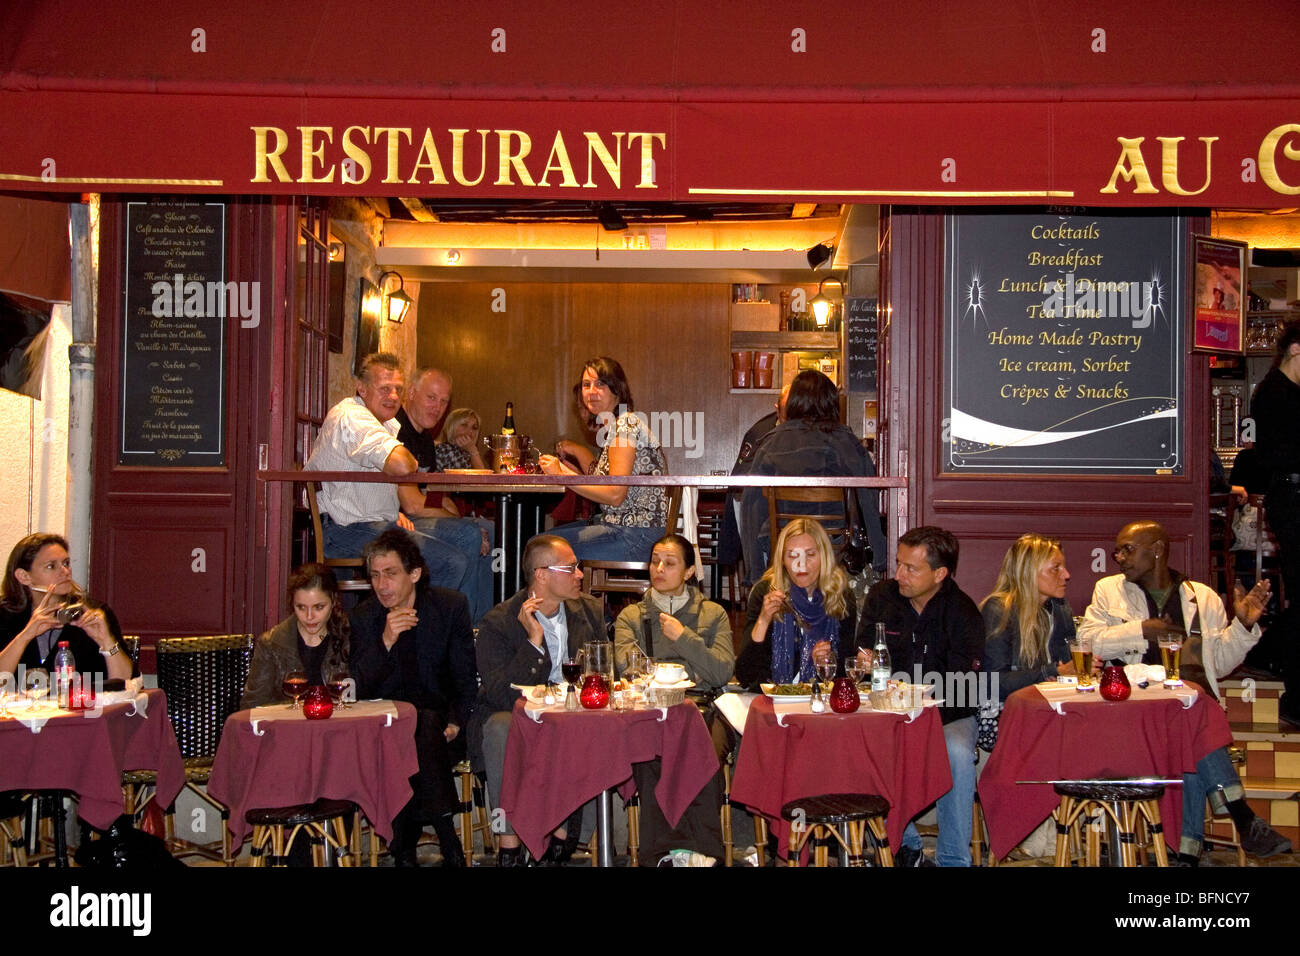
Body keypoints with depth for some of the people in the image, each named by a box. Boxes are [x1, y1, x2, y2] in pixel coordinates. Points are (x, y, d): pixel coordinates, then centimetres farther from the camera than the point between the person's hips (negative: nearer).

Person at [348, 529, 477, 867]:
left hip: (439, 723, 0)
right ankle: (448, 843, -28)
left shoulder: (451, 607, 2)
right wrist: (386, 642, -20)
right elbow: (358, 689, -6)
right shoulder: (363, 617, 3)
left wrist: (456, 723, -12)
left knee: (425, 725, -33)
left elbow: (466, 680, 5)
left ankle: (405, 845, -25)